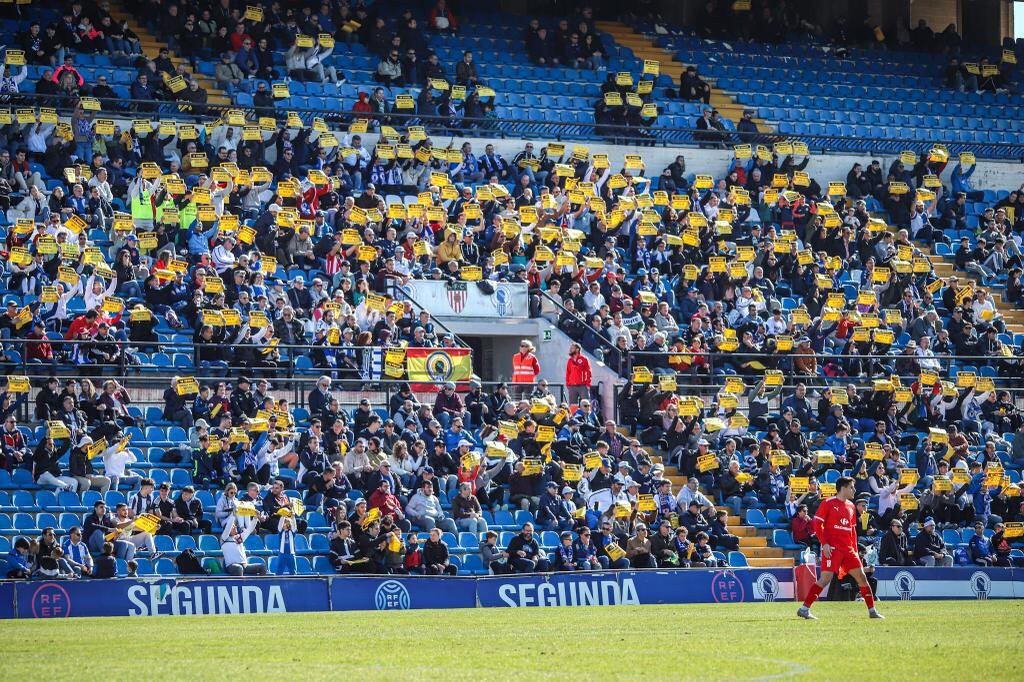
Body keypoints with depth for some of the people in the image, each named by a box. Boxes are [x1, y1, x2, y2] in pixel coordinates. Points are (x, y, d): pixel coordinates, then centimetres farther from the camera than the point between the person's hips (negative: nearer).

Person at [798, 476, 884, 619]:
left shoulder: (851, 507, 16)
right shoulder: (828, 503, -4)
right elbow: (817, 524, -7)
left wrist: (855, 550, 15)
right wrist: (824, 544, -16)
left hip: (848, 550, 7)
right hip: (832, 548, -7)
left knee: (861, 577, 5)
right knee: (826, 578, -15)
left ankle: (872, 610, 14)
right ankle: (804, 608, -11)